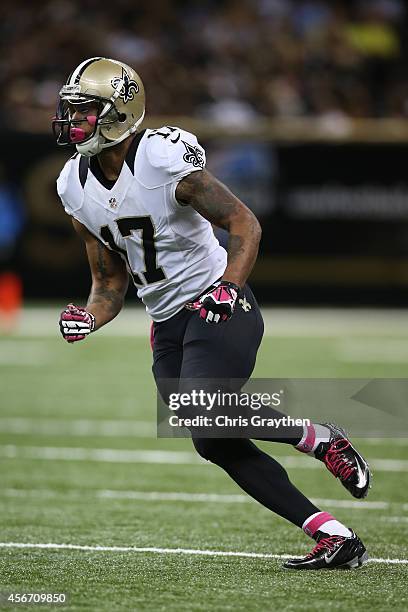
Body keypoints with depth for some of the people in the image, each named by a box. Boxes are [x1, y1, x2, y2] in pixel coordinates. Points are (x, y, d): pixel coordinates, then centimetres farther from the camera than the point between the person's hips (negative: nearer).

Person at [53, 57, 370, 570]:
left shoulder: (164, 159, -17)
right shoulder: (76, 187, 5)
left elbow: (245, 224, -13)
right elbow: (110, 282, 13)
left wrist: (229, 286, -29)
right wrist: (89, 319, -8)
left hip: (216, 307, -7)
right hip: (168, 323, 7)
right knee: (220, 445, -1)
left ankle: (321, 439, -1)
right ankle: (335, 538, 3)